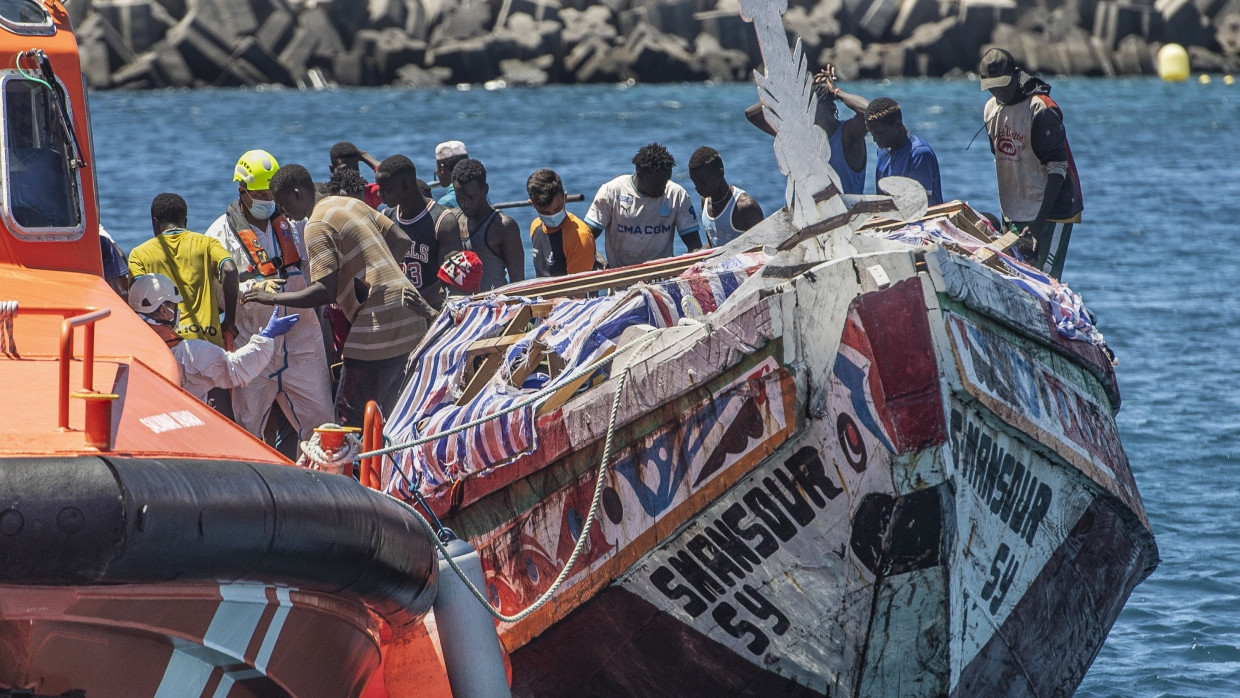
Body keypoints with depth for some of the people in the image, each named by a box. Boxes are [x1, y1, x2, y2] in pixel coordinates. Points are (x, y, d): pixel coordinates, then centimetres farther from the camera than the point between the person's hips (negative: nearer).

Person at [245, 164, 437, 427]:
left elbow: (325, 292, -17)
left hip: (378, 328, -9)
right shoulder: (351, 203, 16)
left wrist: (271, 298, -9)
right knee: (383, 416, 15)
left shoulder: (317, 226, -11)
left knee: (350, 417, -4)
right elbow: (402, 241, 16)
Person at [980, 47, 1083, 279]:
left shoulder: (1042, 110, -15)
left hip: (1050, 212, -7)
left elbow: (1057, 169, -18)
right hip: (1014, 214, 7)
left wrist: (1039, 222, -26)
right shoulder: (992, 108, 9)